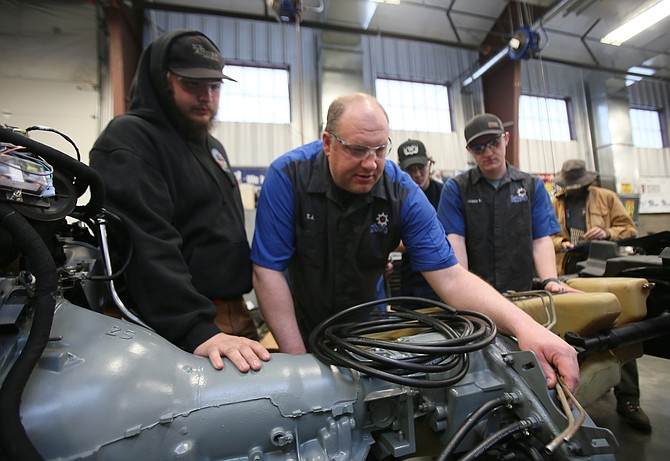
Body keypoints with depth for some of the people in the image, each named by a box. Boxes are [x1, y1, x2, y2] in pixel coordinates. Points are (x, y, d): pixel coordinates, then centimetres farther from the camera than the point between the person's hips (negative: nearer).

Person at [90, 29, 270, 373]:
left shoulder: (213, 146, 16)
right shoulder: (128, 141, -10)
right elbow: (147, 245, -23)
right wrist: (198, 330, -30)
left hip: (236, 314, 8)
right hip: (176, 329, -7)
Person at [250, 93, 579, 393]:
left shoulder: (405, 195, -21)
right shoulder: (288, 175, -24)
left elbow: (450, 277, -22)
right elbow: (268, 270, -23)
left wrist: (524, 326, -37)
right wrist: (297, 359, -22)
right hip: (298, 329, -1)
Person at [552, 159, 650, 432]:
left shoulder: (607, 198, 9)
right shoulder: (553, 204, 12)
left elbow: (629, 229, 6)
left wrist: (607, 233, -13)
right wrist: (561, 243, -10)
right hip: (568, 276, 1)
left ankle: (627, 399, 8)